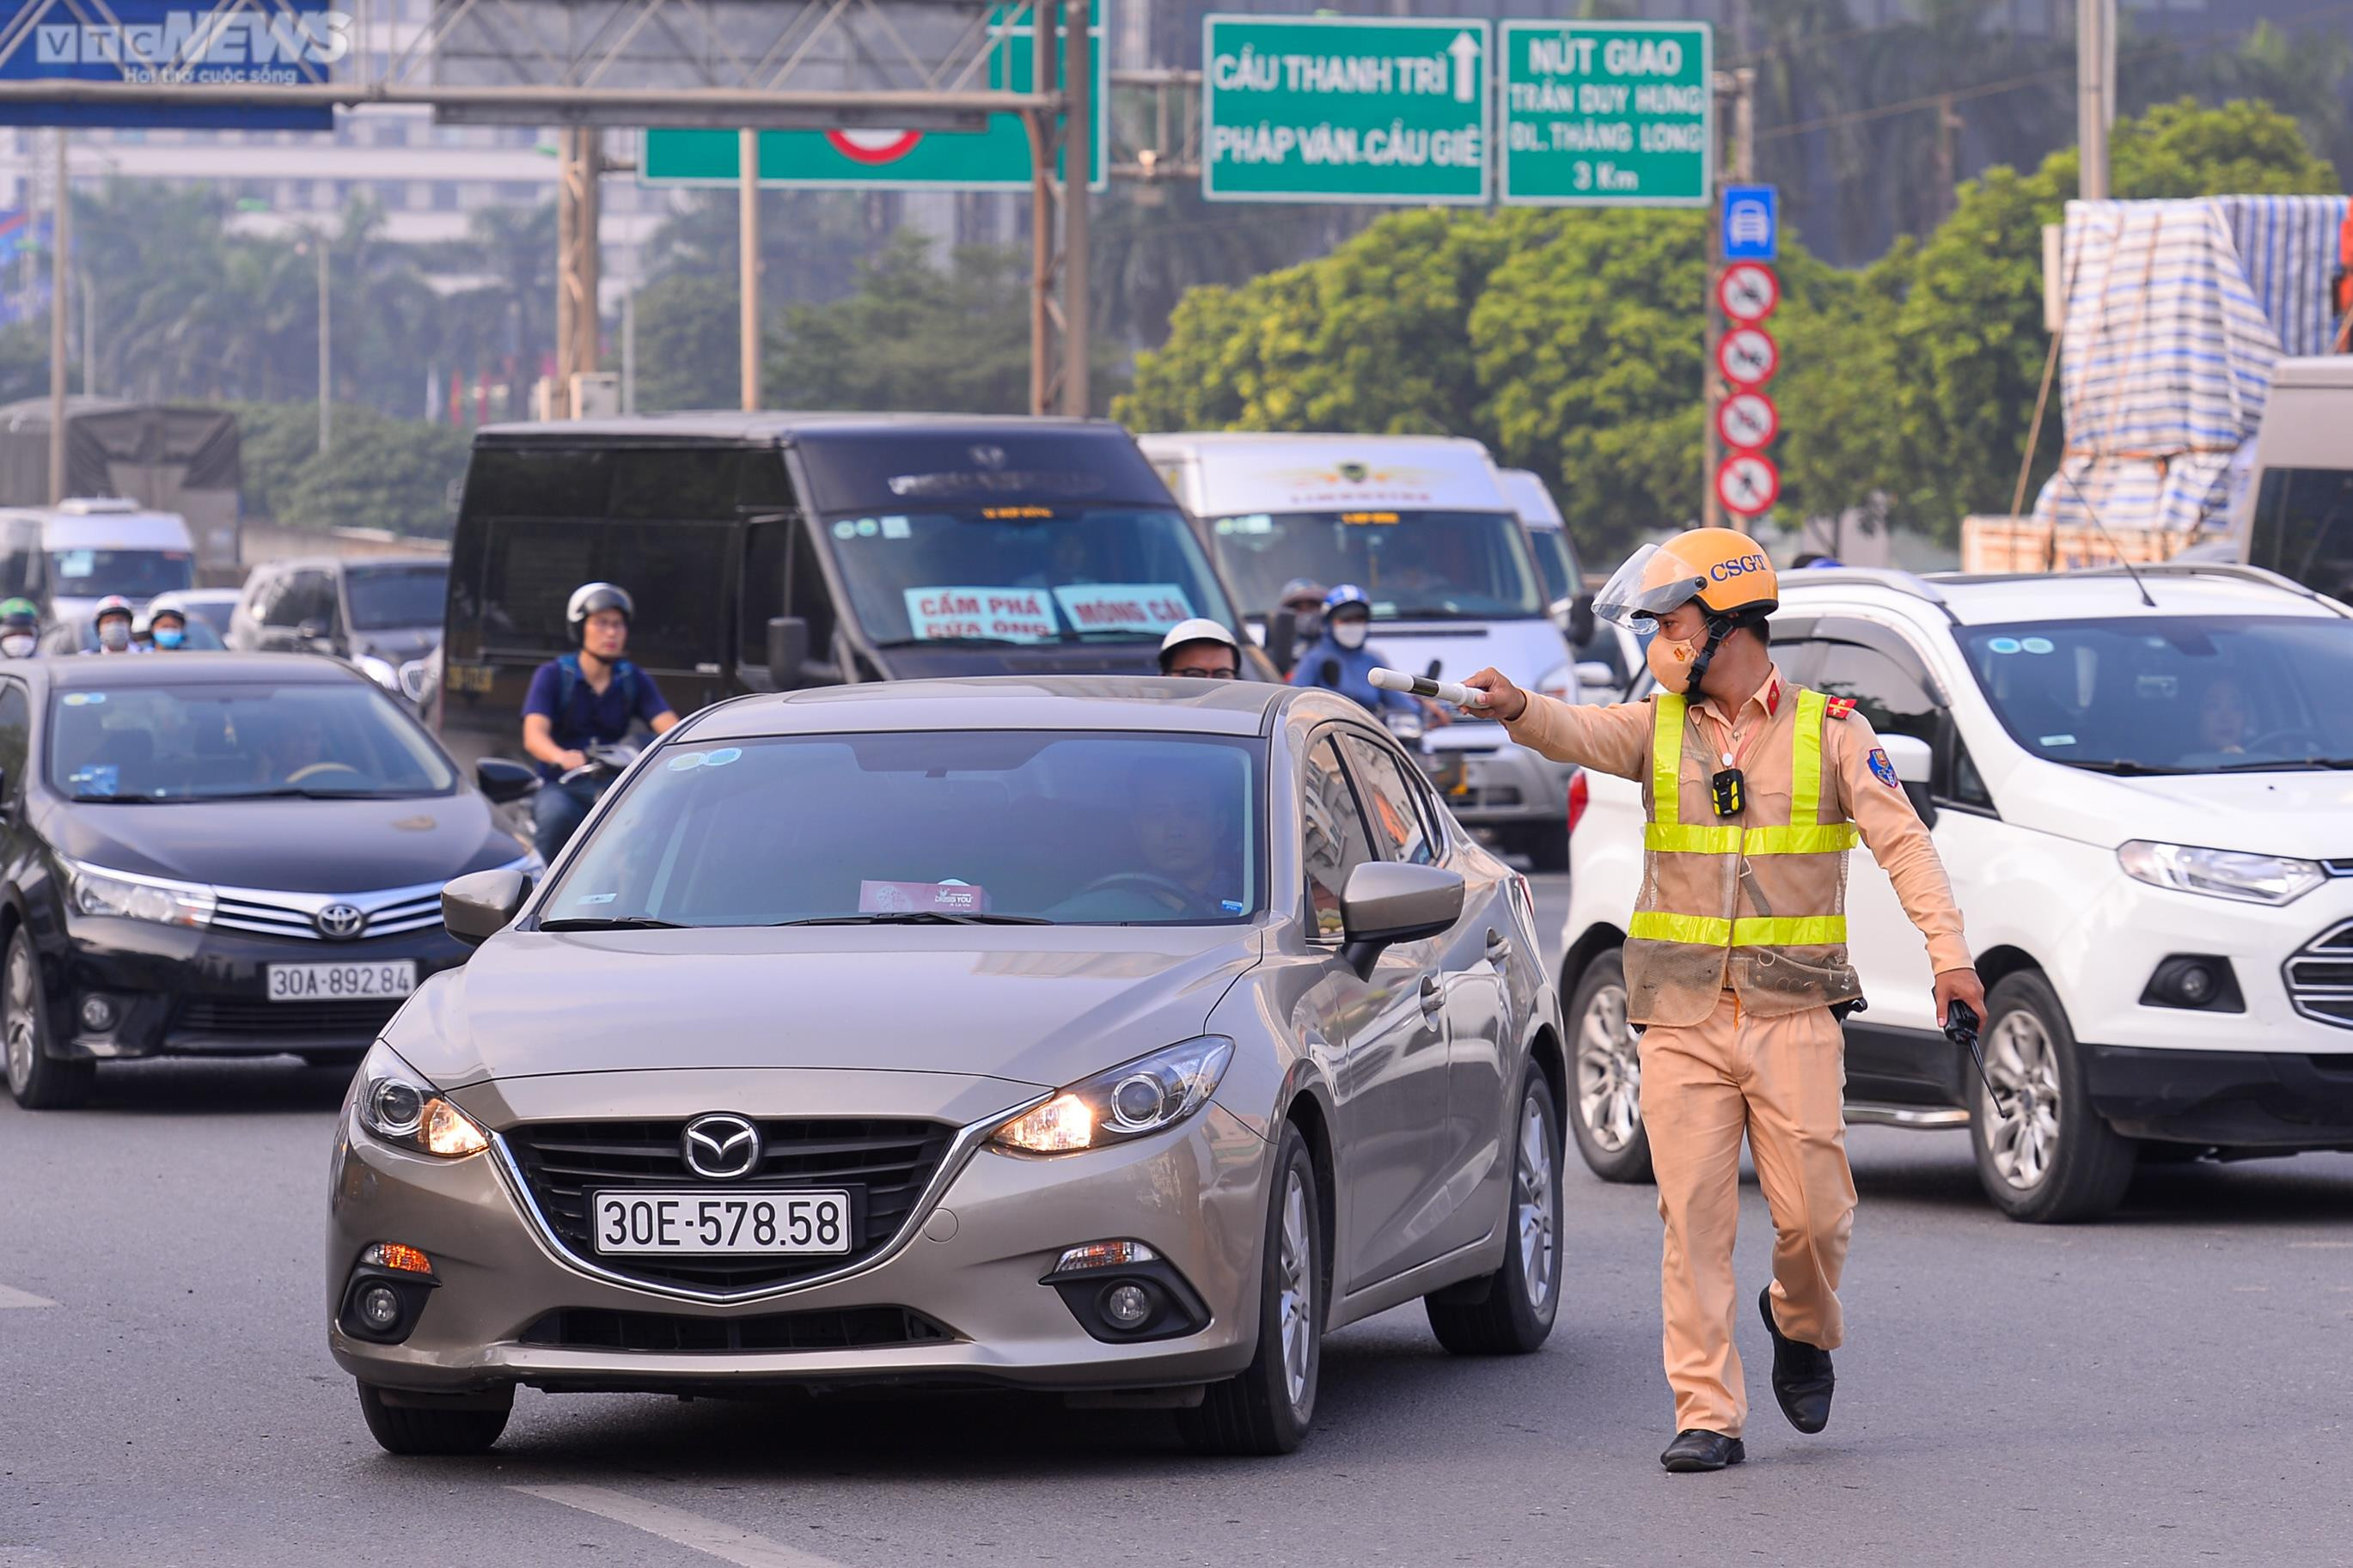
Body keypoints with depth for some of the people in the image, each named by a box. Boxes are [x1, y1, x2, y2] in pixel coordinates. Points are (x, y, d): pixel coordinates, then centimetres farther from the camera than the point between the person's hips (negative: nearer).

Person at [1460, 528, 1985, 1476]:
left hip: (1795, 1014, -2)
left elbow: (1902, 843, -3)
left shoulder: (1829, 732, 3)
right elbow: (1582, 734, -12)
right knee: (1693, 1219, -3)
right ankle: (1707, 1420, 1)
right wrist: (1516, 709, -36)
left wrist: (1947, 953, -16)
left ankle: (1801, 1326, 31)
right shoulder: (1658, 728, 8)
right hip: (1681, 1017, 2)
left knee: (1813, 1211, -2)